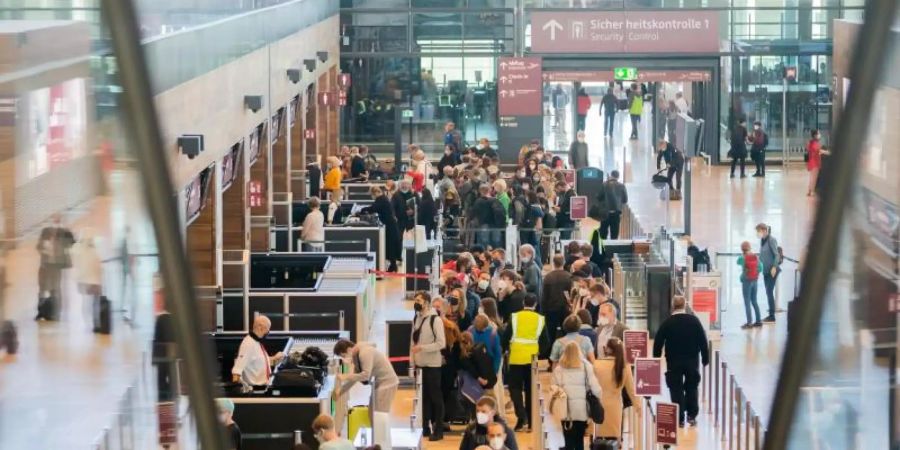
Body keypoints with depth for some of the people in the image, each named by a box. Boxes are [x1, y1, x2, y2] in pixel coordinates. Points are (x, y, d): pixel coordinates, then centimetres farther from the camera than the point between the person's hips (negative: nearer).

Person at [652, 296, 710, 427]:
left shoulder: (667, 323, -5)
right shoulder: (694, 320, -3)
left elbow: (658, 342, -5)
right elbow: (703, 341, -2)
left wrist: (656, 359, 6)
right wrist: (705, 357, 6)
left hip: (674, 361, -1)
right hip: (692, 360, 1)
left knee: (676, 390, 3)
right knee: (691, 388, 15)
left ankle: (679, 418, 0)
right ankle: (692, 416, 10)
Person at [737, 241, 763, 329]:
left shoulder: (742, 258, -14)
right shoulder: (756, 257, 1)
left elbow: (738, 263, 6)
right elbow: (760, 268, 5)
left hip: (746, 280, -6)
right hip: (755, 280, 6)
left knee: (747, 302, -2)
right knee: (754, 301, 15)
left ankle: (749, 322, -6)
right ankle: (758, 321, 16)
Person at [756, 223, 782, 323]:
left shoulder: (771, 240, -13)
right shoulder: (762, 240, 10)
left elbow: (777, 255, -16)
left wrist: (774, 267, -21)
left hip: (772, 270, -8)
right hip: (765, 270, 8)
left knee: (769, 291, -9)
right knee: (768, 292, 10)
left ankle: (772, 316, -7)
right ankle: (771, 315, 16)